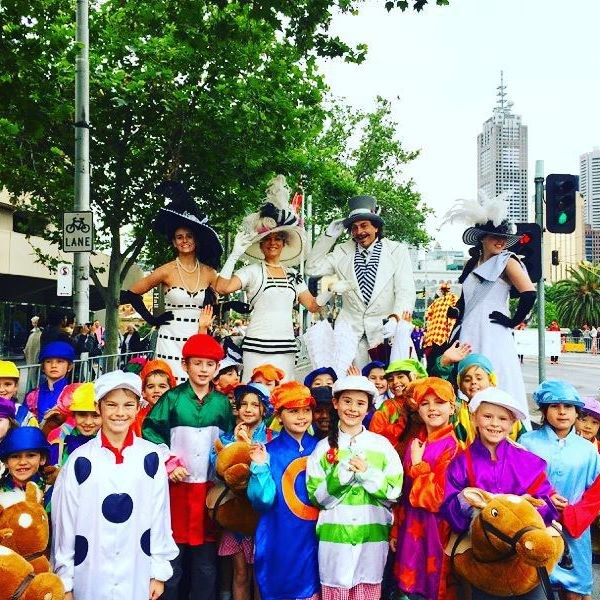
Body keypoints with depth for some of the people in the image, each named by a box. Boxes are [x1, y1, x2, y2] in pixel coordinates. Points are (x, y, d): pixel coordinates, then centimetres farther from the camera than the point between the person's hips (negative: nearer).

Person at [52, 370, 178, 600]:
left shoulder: (151, 457, -2)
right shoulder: (80, 460, -5)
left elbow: (160, 516, 2)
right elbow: (64, 522, -1)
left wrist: (160, 572, 3)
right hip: (89, 580, 0)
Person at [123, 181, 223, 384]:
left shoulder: (208, 273, 7)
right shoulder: (167, 271, -1)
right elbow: (131, 294, 5)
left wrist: (212, 302, -7)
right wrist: (151, 319, 2)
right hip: (171, 339, -2)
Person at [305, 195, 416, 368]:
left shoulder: (397, 251, 1)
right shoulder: (342, 251, 9)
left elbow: (406, 292, -4)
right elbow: (312, 269, 7)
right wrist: (329, 236, 2)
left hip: (385, 330, -2)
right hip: (350, 329, 2)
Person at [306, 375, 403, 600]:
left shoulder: (382, 445, 3)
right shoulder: (324, 446, 3)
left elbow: (394, 492, 1)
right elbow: (317, 497, 0)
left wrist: (368, 474, -13)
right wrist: (340, 475, -15)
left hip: (372, 536, 0)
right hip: (334, 536, 0)